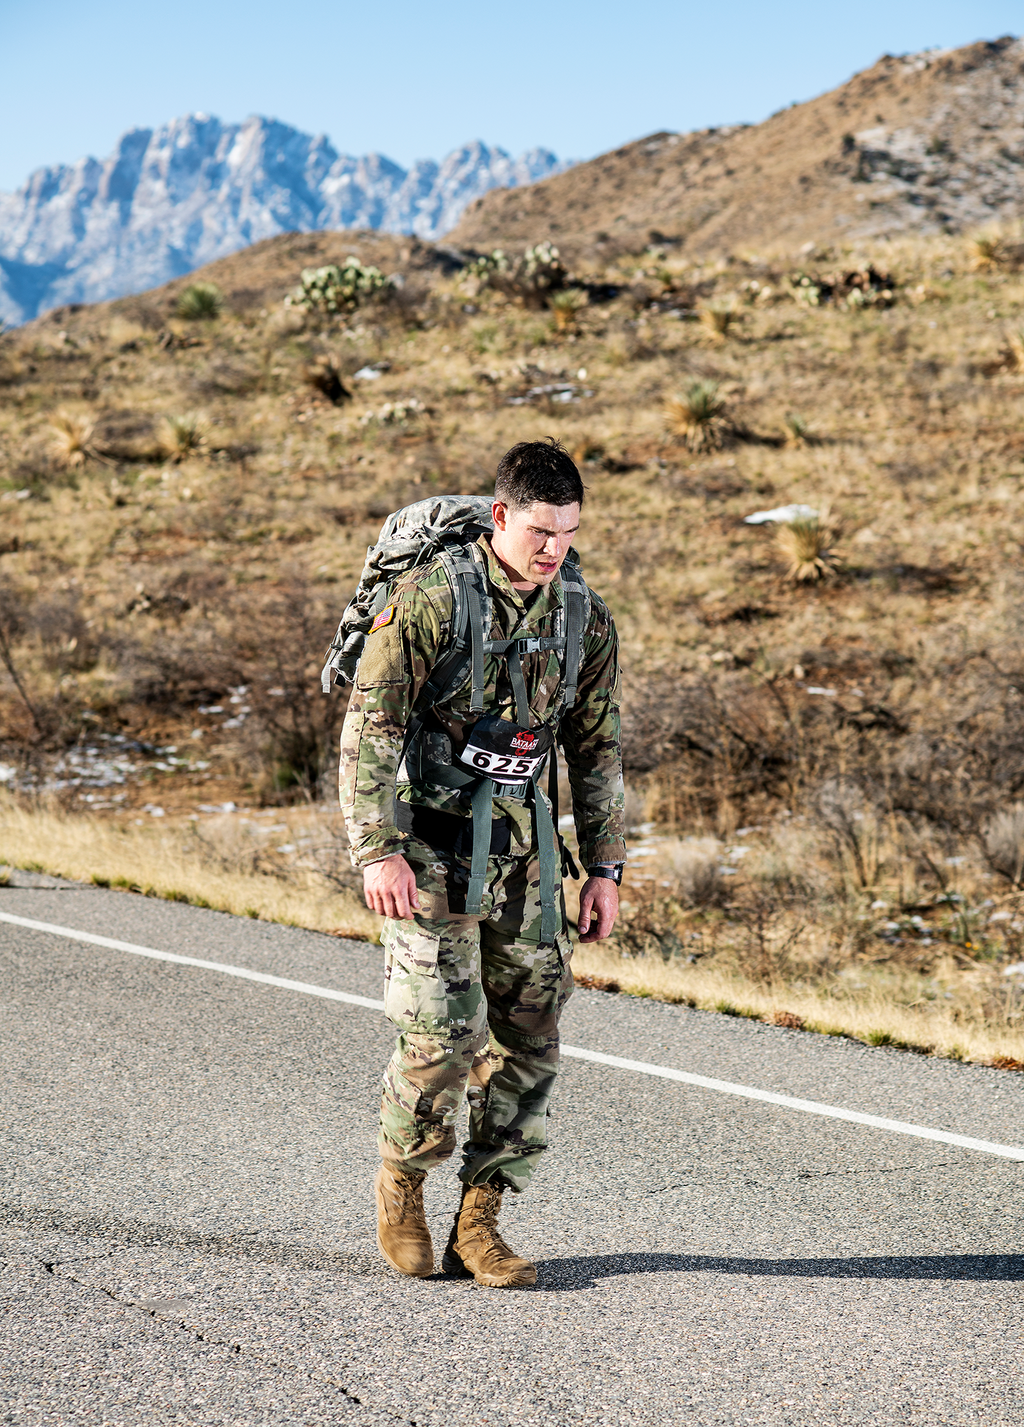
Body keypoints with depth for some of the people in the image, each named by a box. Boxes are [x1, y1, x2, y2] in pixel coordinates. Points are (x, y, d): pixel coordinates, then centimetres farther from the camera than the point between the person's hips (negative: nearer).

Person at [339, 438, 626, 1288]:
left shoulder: (585, 617, 3)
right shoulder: (431, 600, -13)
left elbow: (598, 747, 11)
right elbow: (369, 727, -13)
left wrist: (605, 867, 8)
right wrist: (378, 851, -19)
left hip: (520, 836, 5)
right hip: (430, 838, -5)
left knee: (529, 1029, 2)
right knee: (445, 1031, -10)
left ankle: (479, 1223, 12)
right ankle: (400, 1184, 17)